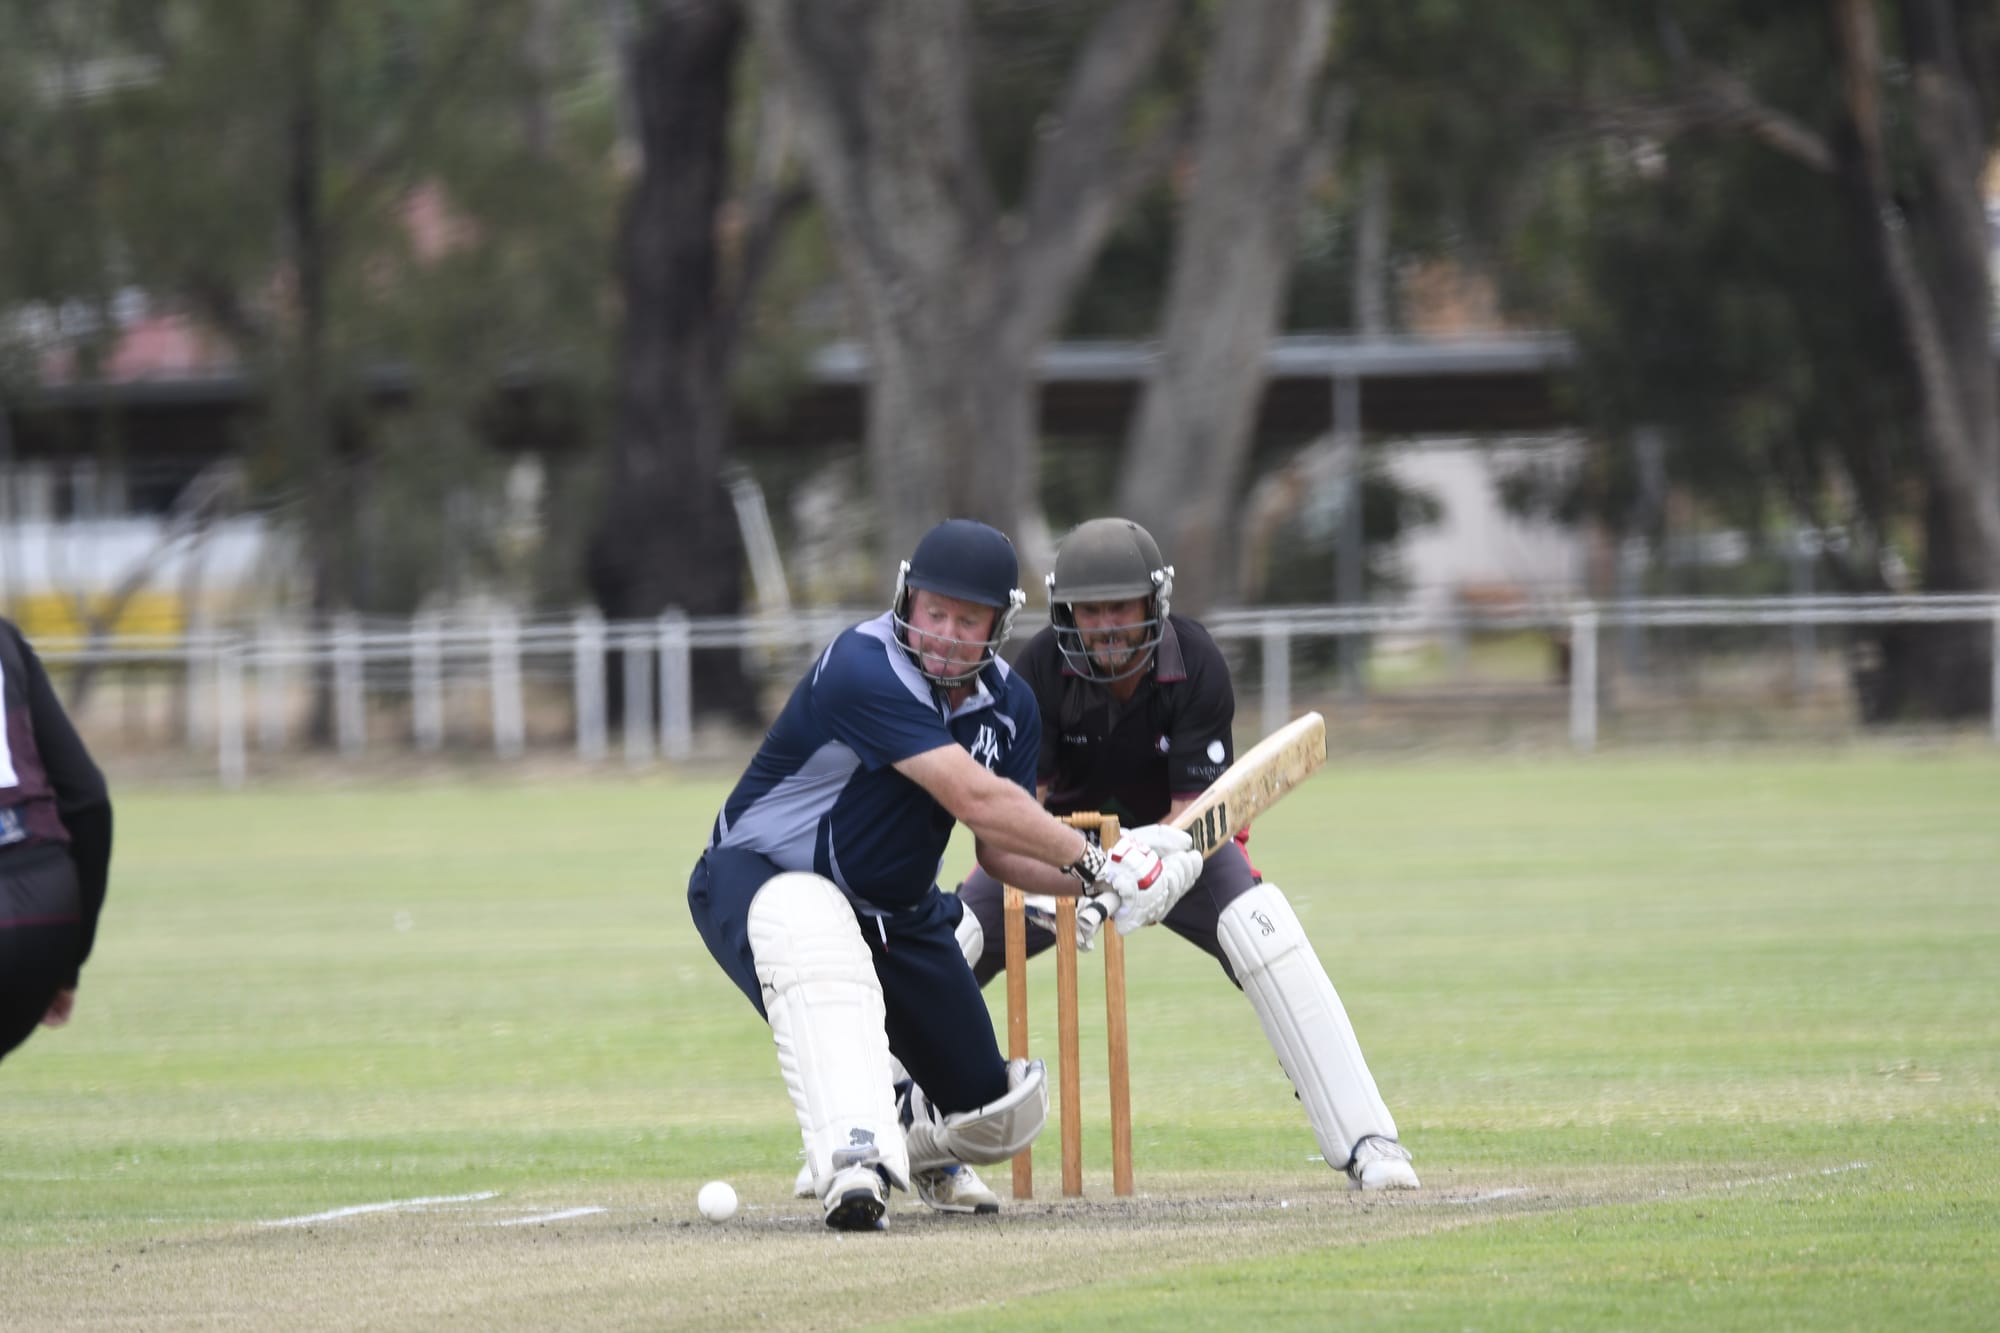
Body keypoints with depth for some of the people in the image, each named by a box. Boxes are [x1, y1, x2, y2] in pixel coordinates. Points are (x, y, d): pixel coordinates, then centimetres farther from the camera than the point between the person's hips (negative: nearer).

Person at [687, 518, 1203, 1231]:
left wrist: (1093, 880, -19)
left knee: (999, 1114, 7)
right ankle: (854, 1161, -55)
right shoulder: (864, 669, -28)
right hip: (759, 879, -7)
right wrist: (1097, 863, -30)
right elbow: (975, 799, -34)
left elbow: (1001, 848, -1)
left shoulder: (1007, 704, -2)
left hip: (898, 910, 7)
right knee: (813, 932, -46)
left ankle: (914, 1128, 45)